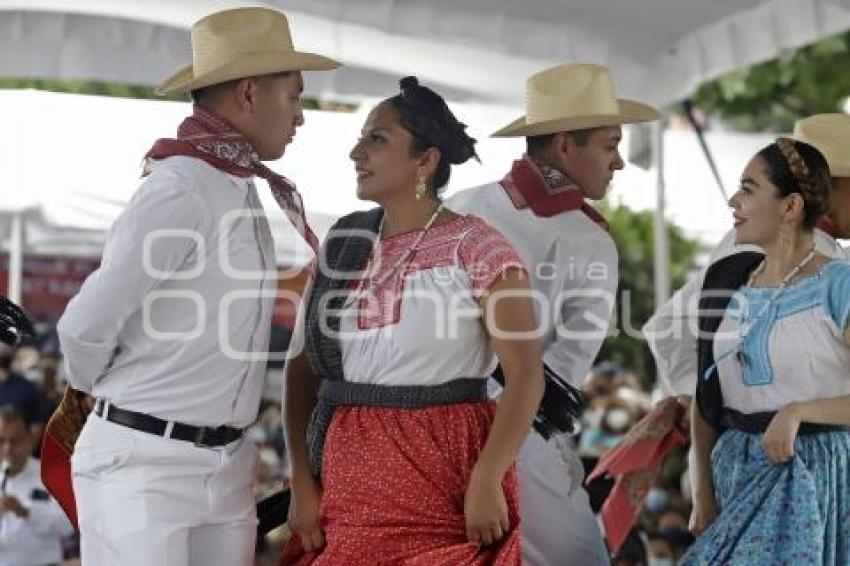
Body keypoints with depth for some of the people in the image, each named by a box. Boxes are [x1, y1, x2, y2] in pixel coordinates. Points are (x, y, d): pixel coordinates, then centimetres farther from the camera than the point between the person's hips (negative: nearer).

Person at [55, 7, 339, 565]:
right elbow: (84, 326, -15)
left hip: (227, 464, 8)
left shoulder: (240, 187, 10)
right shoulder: (180, 193, -17)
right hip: (142, 461, -8)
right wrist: (108, 392, 2)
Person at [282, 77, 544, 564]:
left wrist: (486, 482, -19)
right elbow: (303, 368, 8)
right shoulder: (342, 246, 8)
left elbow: (526, 374, -12)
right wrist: (302, 482, -1)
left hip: (445, 474, -4)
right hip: (348, 479, 4)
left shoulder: (475, 249, -7)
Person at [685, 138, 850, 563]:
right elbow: (706, 395, 10)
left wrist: (798, 411, -22)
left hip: (812, 474, -5)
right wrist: (702, 493, 6)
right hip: (736, 469, 5)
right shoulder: (726, 279, 6)